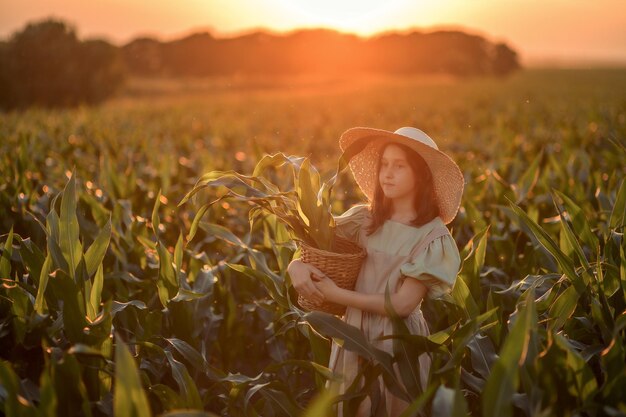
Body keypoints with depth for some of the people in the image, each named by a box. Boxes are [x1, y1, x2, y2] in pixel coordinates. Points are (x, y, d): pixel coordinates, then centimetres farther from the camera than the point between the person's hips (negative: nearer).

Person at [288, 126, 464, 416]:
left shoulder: (433, 236, -11)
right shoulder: (364, 219, -1)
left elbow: (402, 304, -17)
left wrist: (336, 294, -16)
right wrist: (296, 265, -19)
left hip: (398, 342, -3)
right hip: (353, 335, 4)